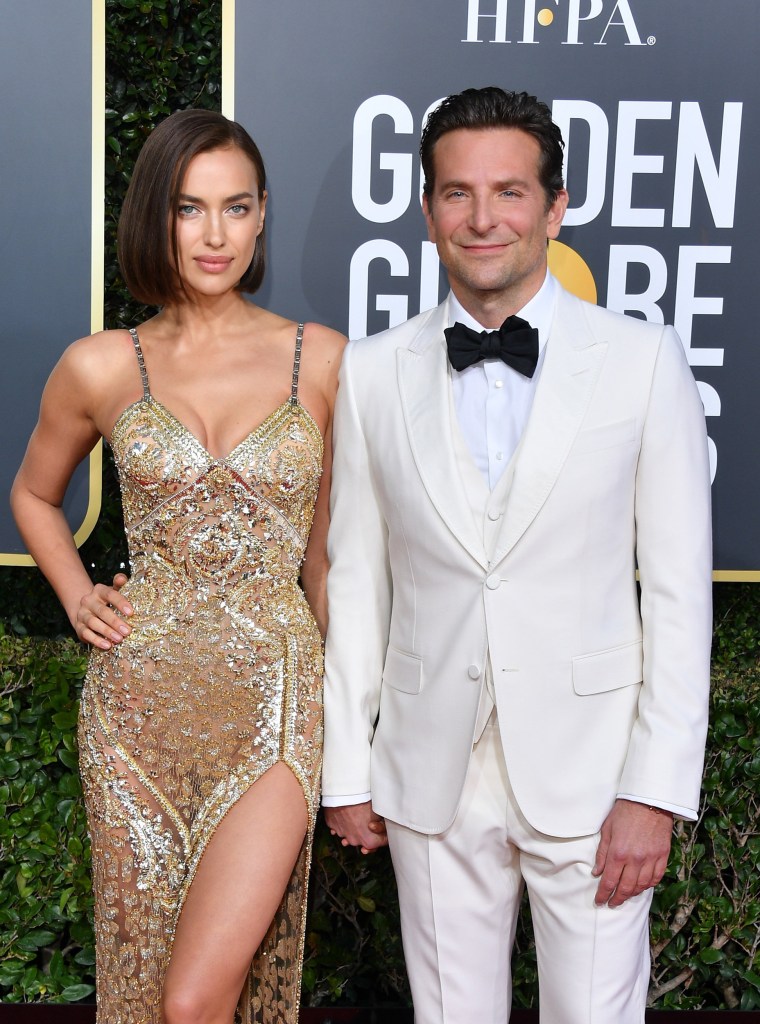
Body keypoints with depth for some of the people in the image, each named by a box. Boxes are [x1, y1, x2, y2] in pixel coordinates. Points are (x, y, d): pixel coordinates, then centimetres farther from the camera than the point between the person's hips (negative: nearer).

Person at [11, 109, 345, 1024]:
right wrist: (79, 599, 5)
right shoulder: (100, 368, 2)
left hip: (275, 696, -1)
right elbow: (35, 496, 21)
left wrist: (354, 724, 8)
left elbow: (327, 548, 8)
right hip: (143, 698, 2)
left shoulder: (320, 360, 1)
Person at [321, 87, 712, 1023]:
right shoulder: (372, 372, 0)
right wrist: (346, 770, 5)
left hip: (587, 771, -1)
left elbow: (678, 589, -5)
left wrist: (656, 789, -8)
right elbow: (355, 578, 4)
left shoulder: (643, 362, -5)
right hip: (432, 773, 2)